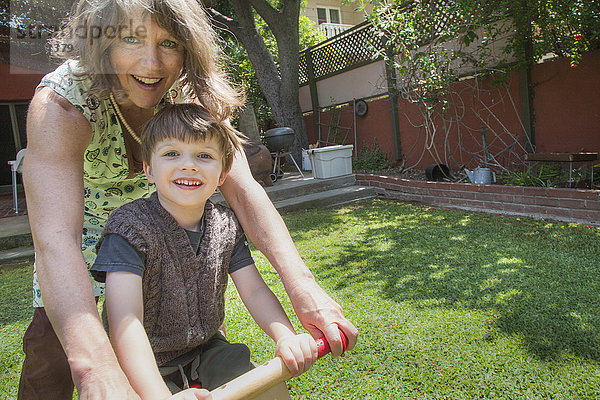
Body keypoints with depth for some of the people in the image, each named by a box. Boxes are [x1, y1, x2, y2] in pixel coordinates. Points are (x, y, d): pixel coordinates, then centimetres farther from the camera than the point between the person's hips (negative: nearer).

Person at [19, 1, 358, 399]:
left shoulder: (191, 96, -26)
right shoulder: (60, 104, -35)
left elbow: (241, 187, -33)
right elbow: (54, 239, -47)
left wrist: (300, 281, -48)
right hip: (83, 217, -2)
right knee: (52, 340, -12)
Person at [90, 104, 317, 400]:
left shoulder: (225, 225, -7)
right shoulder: (131, 226, -22)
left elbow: (255, 291, -9)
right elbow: (125, 319, -32)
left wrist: (286, 336, -27)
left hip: (207, 348, 3)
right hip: (146, 364, -2)